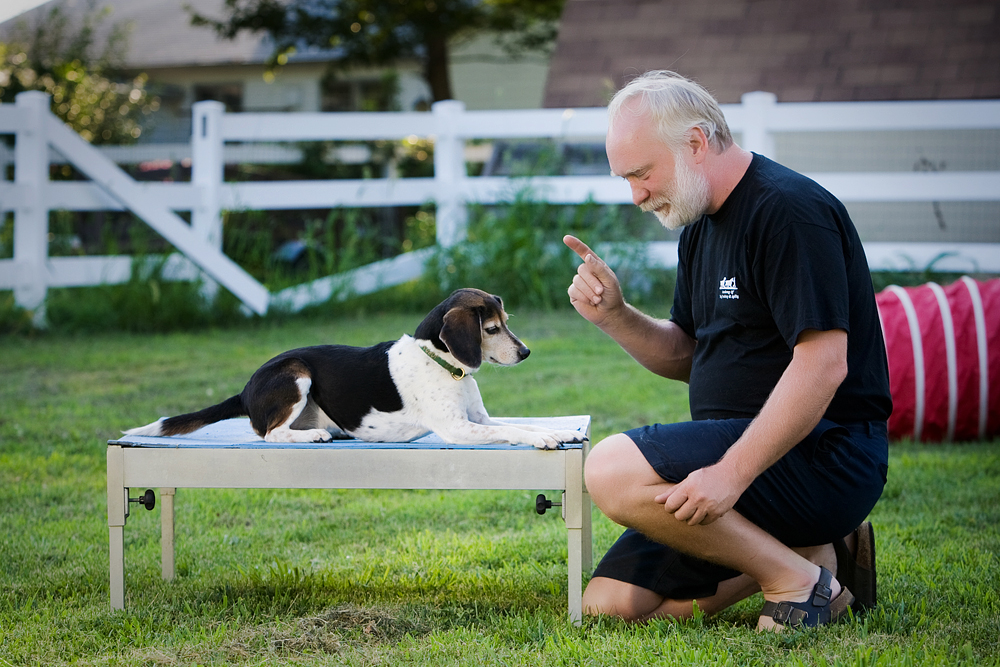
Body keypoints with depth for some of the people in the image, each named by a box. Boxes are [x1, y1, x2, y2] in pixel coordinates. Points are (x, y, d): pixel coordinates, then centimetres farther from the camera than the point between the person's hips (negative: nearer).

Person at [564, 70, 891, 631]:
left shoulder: (791, 210, -16)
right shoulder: (701, 224, 15)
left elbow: (823, 365, -24)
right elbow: (687, 357, 21)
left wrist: (732, 473, -28)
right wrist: (614, 315, 1)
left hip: (823, 453, -10)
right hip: (733, 450, 10)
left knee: (616, 471, -27)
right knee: (609, 604, 1)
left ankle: (797, 574, -12)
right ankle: (813, 549, 8)